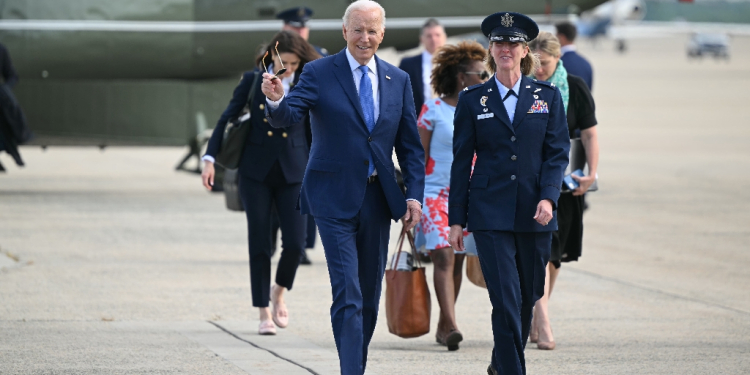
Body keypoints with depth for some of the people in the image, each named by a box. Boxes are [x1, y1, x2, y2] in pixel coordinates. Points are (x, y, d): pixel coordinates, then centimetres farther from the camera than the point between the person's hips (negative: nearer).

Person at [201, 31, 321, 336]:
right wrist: (210, 158, -3)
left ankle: (279, 293, 21)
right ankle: (264, 313, 7)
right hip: (256, 171, 0)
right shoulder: (253, 80, 1)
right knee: (259, 243, -1)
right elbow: (227, 117, 3)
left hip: (293, 171, 0)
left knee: (295, 243, -8)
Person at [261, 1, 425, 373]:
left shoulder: (398, 81, 8)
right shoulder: (319, 73, -4)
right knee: (348, 295, -12)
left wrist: (413, 195, -1)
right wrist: (276, 100, -40)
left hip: (377, 199, 5)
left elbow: (410, 145, 10)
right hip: (335, 199, -4)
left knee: (369, 297, 11)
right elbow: (288, 115, -17)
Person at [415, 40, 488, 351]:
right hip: (435, 194, -5)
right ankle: (451, 326, -24)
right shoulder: (433, 110, -6)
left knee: (457, 262, 6)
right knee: (444, 257, -16)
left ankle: (444, 326, 18)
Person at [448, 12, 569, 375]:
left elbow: (557, 152, 3)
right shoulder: (472, 99, 4)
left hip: (535, 215, 2)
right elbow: (461, 162, 5)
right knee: (506, 300, -12)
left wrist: (548, 197, -13)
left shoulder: (547, 96, 7)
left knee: (528, 297, 12)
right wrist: (456, 219, 1)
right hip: (490, 215, -2)